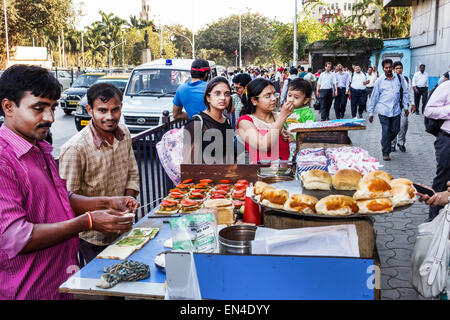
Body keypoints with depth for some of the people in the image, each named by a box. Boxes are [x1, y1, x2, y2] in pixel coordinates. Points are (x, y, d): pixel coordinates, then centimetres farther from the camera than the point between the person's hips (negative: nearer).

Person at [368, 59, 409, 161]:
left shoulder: (399, 78, 6)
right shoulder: (379, 81, 2)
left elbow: (405, 92, 12)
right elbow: (374, 97, 5)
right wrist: (371, 112, 5)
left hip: (396, 110, 2)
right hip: (383, 110, -2)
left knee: (395, 130, 7)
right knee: (386, 131, -5)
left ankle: (385, 143, 36)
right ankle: (386, 153, 5)